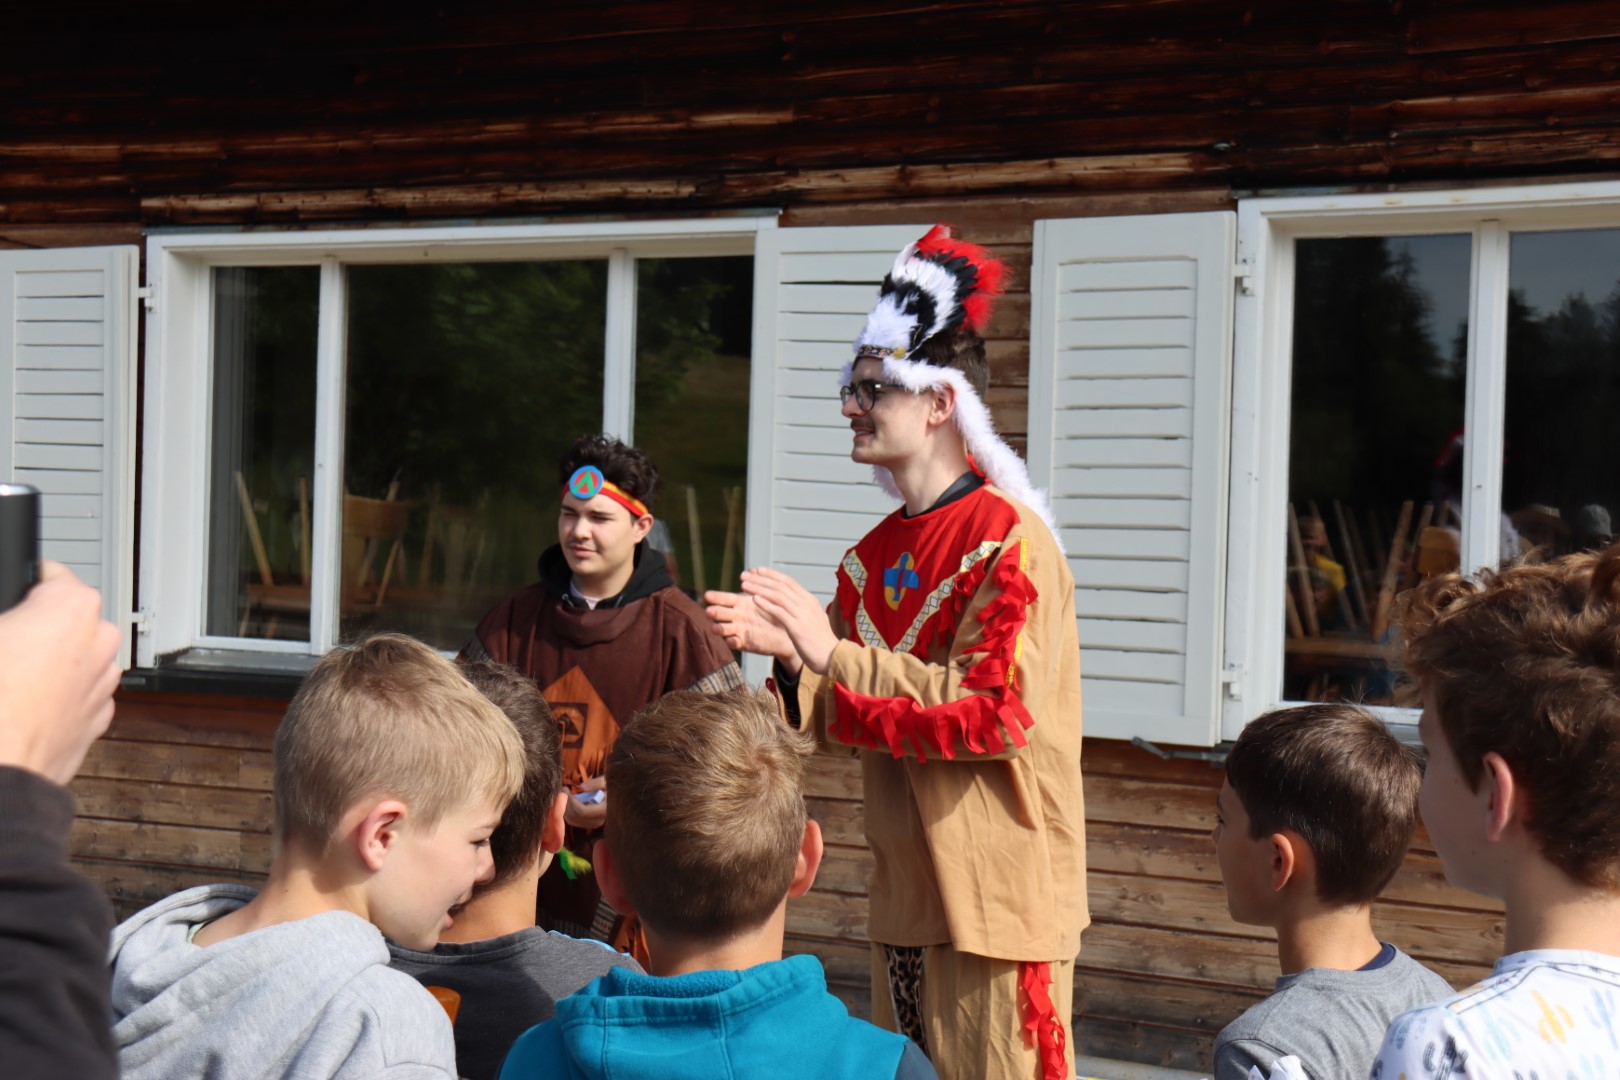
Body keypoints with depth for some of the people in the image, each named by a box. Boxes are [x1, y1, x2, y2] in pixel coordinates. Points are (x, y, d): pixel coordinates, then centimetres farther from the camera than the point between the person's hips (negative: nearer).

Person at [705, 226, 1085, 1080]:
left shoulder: (1009, 539, -13)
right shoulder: (873, 556, 11)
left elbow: (996, 711, -23)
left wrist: (834, 653, -22)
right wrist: (792, 658, -7)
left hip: (997, 887, -8)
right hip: (904, 892, 8)